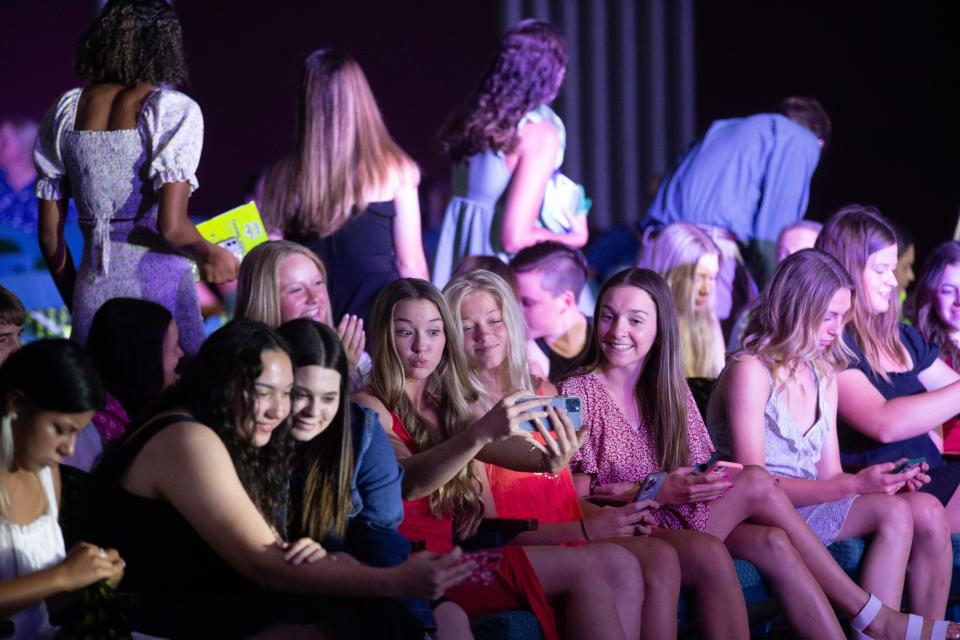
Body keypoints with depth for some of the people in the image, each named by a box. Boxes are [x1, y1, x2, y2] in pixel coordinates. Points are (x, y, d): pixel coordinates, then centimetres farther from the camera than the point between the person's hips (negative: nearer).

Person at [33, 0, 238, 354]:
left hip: (92, 295, 4)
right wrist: (211, 254, 5)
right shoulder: (175, 110, -6)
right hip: (159, 290, -4)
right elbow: (171, 226, -15)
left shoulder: (65, 111, 8)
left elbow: (49, 234, 9)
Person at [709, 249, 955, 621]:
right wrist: (855, 485, -20)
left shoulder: (824, 376, 16)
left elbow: (829, 476, 14)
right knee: (894, 514, -25)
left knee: (928, 513, -16)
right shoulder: (750, 372, -9)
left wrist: (888, 480, -7)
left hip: (809, 504, 7)